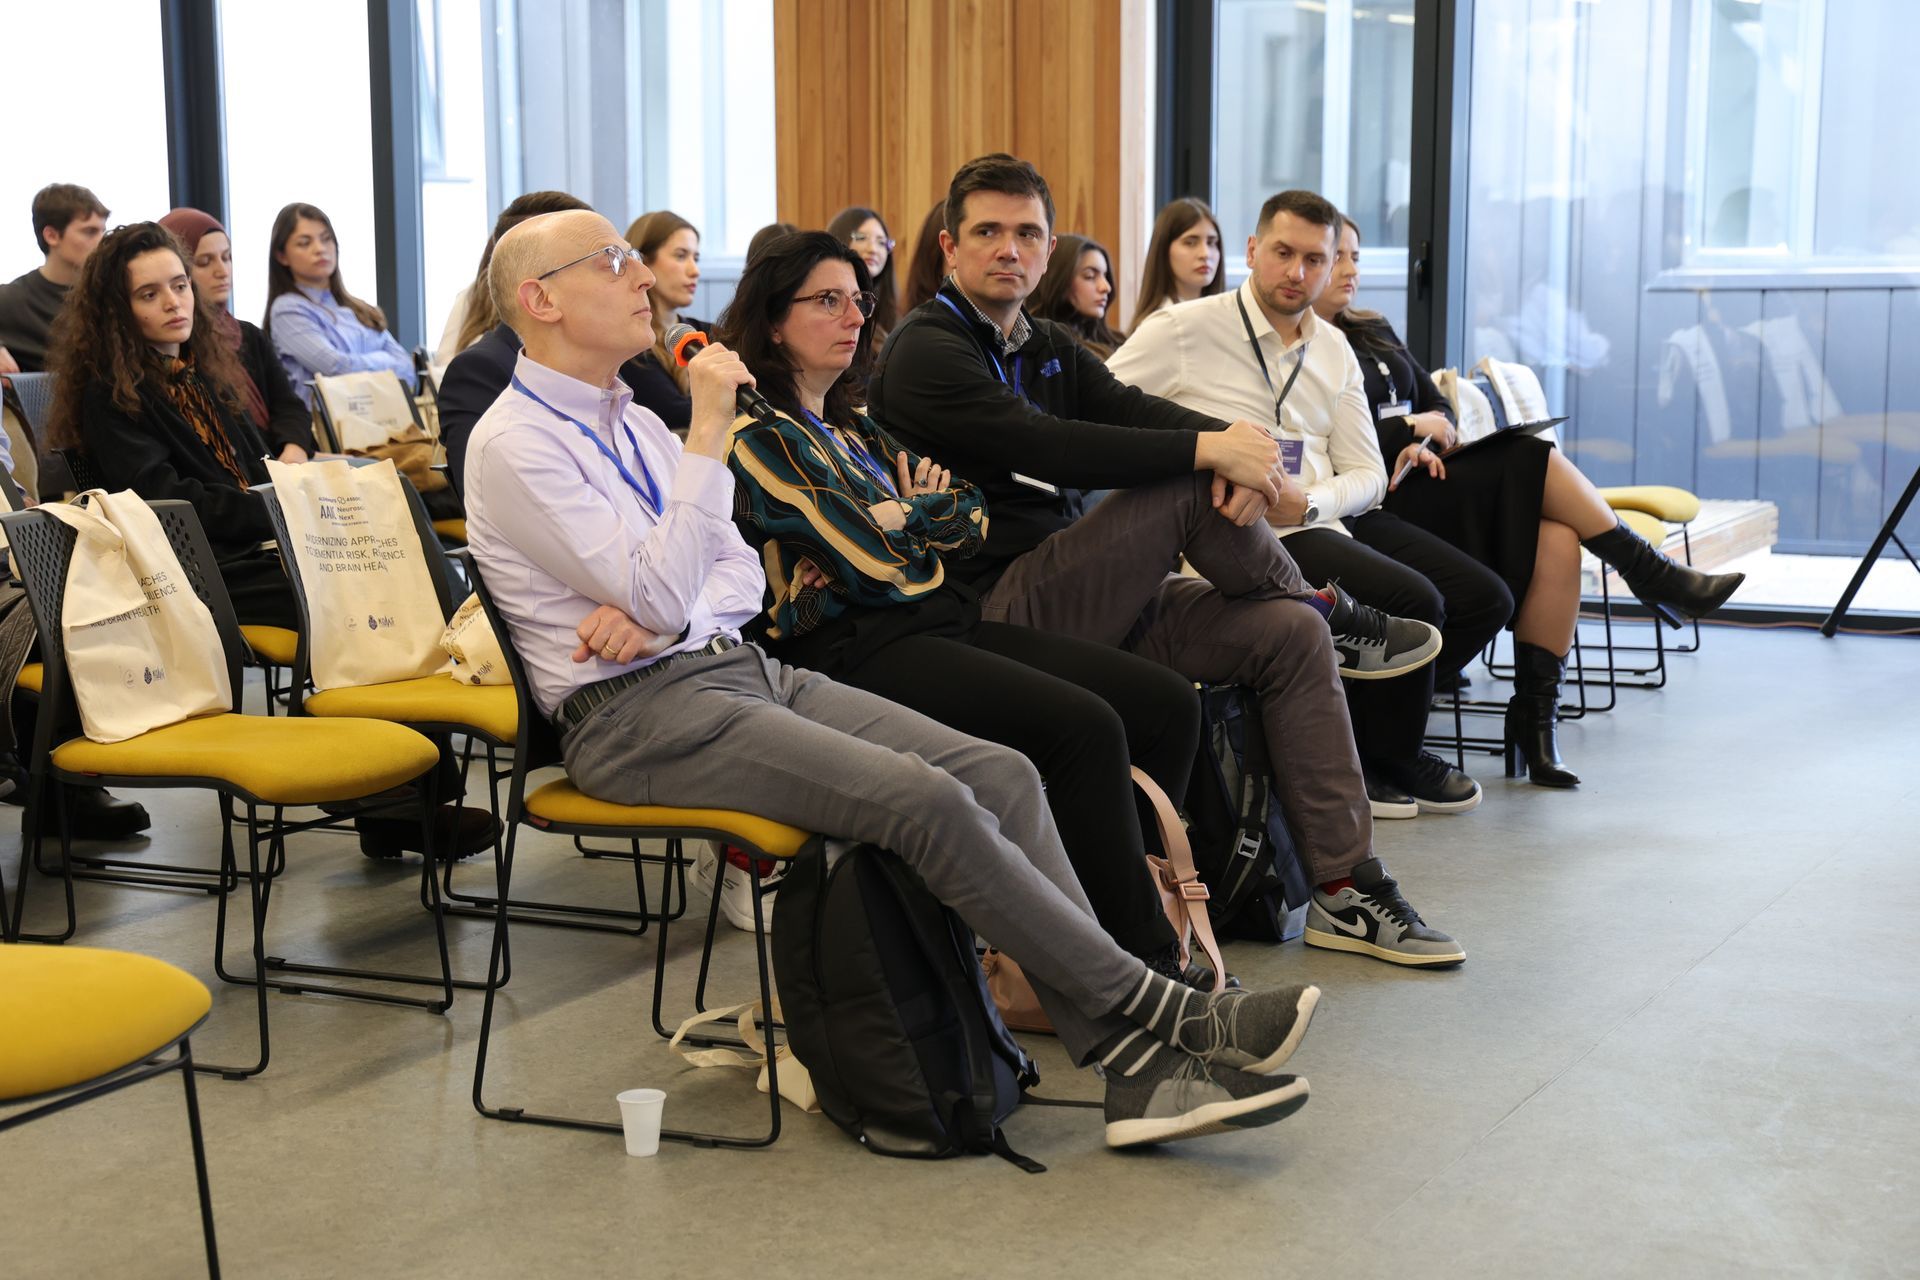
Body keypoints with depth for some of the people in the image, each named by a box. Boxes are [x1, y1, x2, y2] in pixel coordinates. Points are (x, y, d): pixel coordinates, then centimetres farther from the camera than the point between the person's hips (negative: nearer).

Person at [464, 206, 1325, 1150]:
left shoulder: (633, 423, 18)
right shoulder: (515, 443, -8)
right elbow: (660, 594, -17)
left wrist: (657, 609, -6)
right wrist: (710, 431, -17)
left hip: (739, 666, 8)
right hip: (640, 715, -8)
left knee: (999, 772, -12)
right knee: (926, 801, -26)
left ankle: (1131, 1065, -17)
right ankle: (1151, 1008, -15)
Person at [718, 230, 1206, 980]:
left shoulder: (856, 427, 23)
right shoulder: (758, 438, -4)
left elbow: (969, 524, 13)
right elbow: (879, 560, -13)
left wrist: (903, 519, -6)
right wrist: (925, 511, 8)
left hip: (938, 620, 9)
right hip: (852, 649, -9)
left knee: (1168, 705, -7)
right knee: (1085, 728, -27)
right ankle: (1145, 966, -17)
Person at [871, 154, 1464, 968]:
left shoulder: (1046, 348, 19)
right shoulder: (925, 352, -8)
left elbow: (1134, 411, 1)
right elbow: (1047, 447, -23)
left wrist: (1241, 448, -20)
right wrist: (1207, 449, -27)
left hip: (1080, 600, 8)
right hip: (997, 610, -8)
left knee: (1289, 634, -7)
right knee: (1192, 481, -22)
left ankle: (1346, 890, -5)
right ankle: (1333, 611, 4)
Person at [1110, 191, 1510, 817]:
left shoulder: (1333, 349, 15)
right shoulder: (1183, 330, -4)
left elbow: (1366, 473, 11)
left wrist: (1307, 504, -9)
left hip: (1330, 515, 8)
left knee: (1485, 599, 0)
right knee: (1413, 602, -24)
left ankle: (1363, 737, 12)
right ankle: (1391, 760, 2)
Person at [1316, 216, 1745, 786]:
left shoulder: (1374, 332, 24)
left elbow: (1439, 406, 20)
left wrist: (1425, 442, -3)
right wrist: (1412, 428, -9)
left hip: (1422, 479, 8)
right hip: (1378, 505, -8)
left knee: (1557, 537, -20)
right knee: (1533, 458, -21)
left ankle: (1537, 713, -18)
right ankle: (1653, 576, -8)